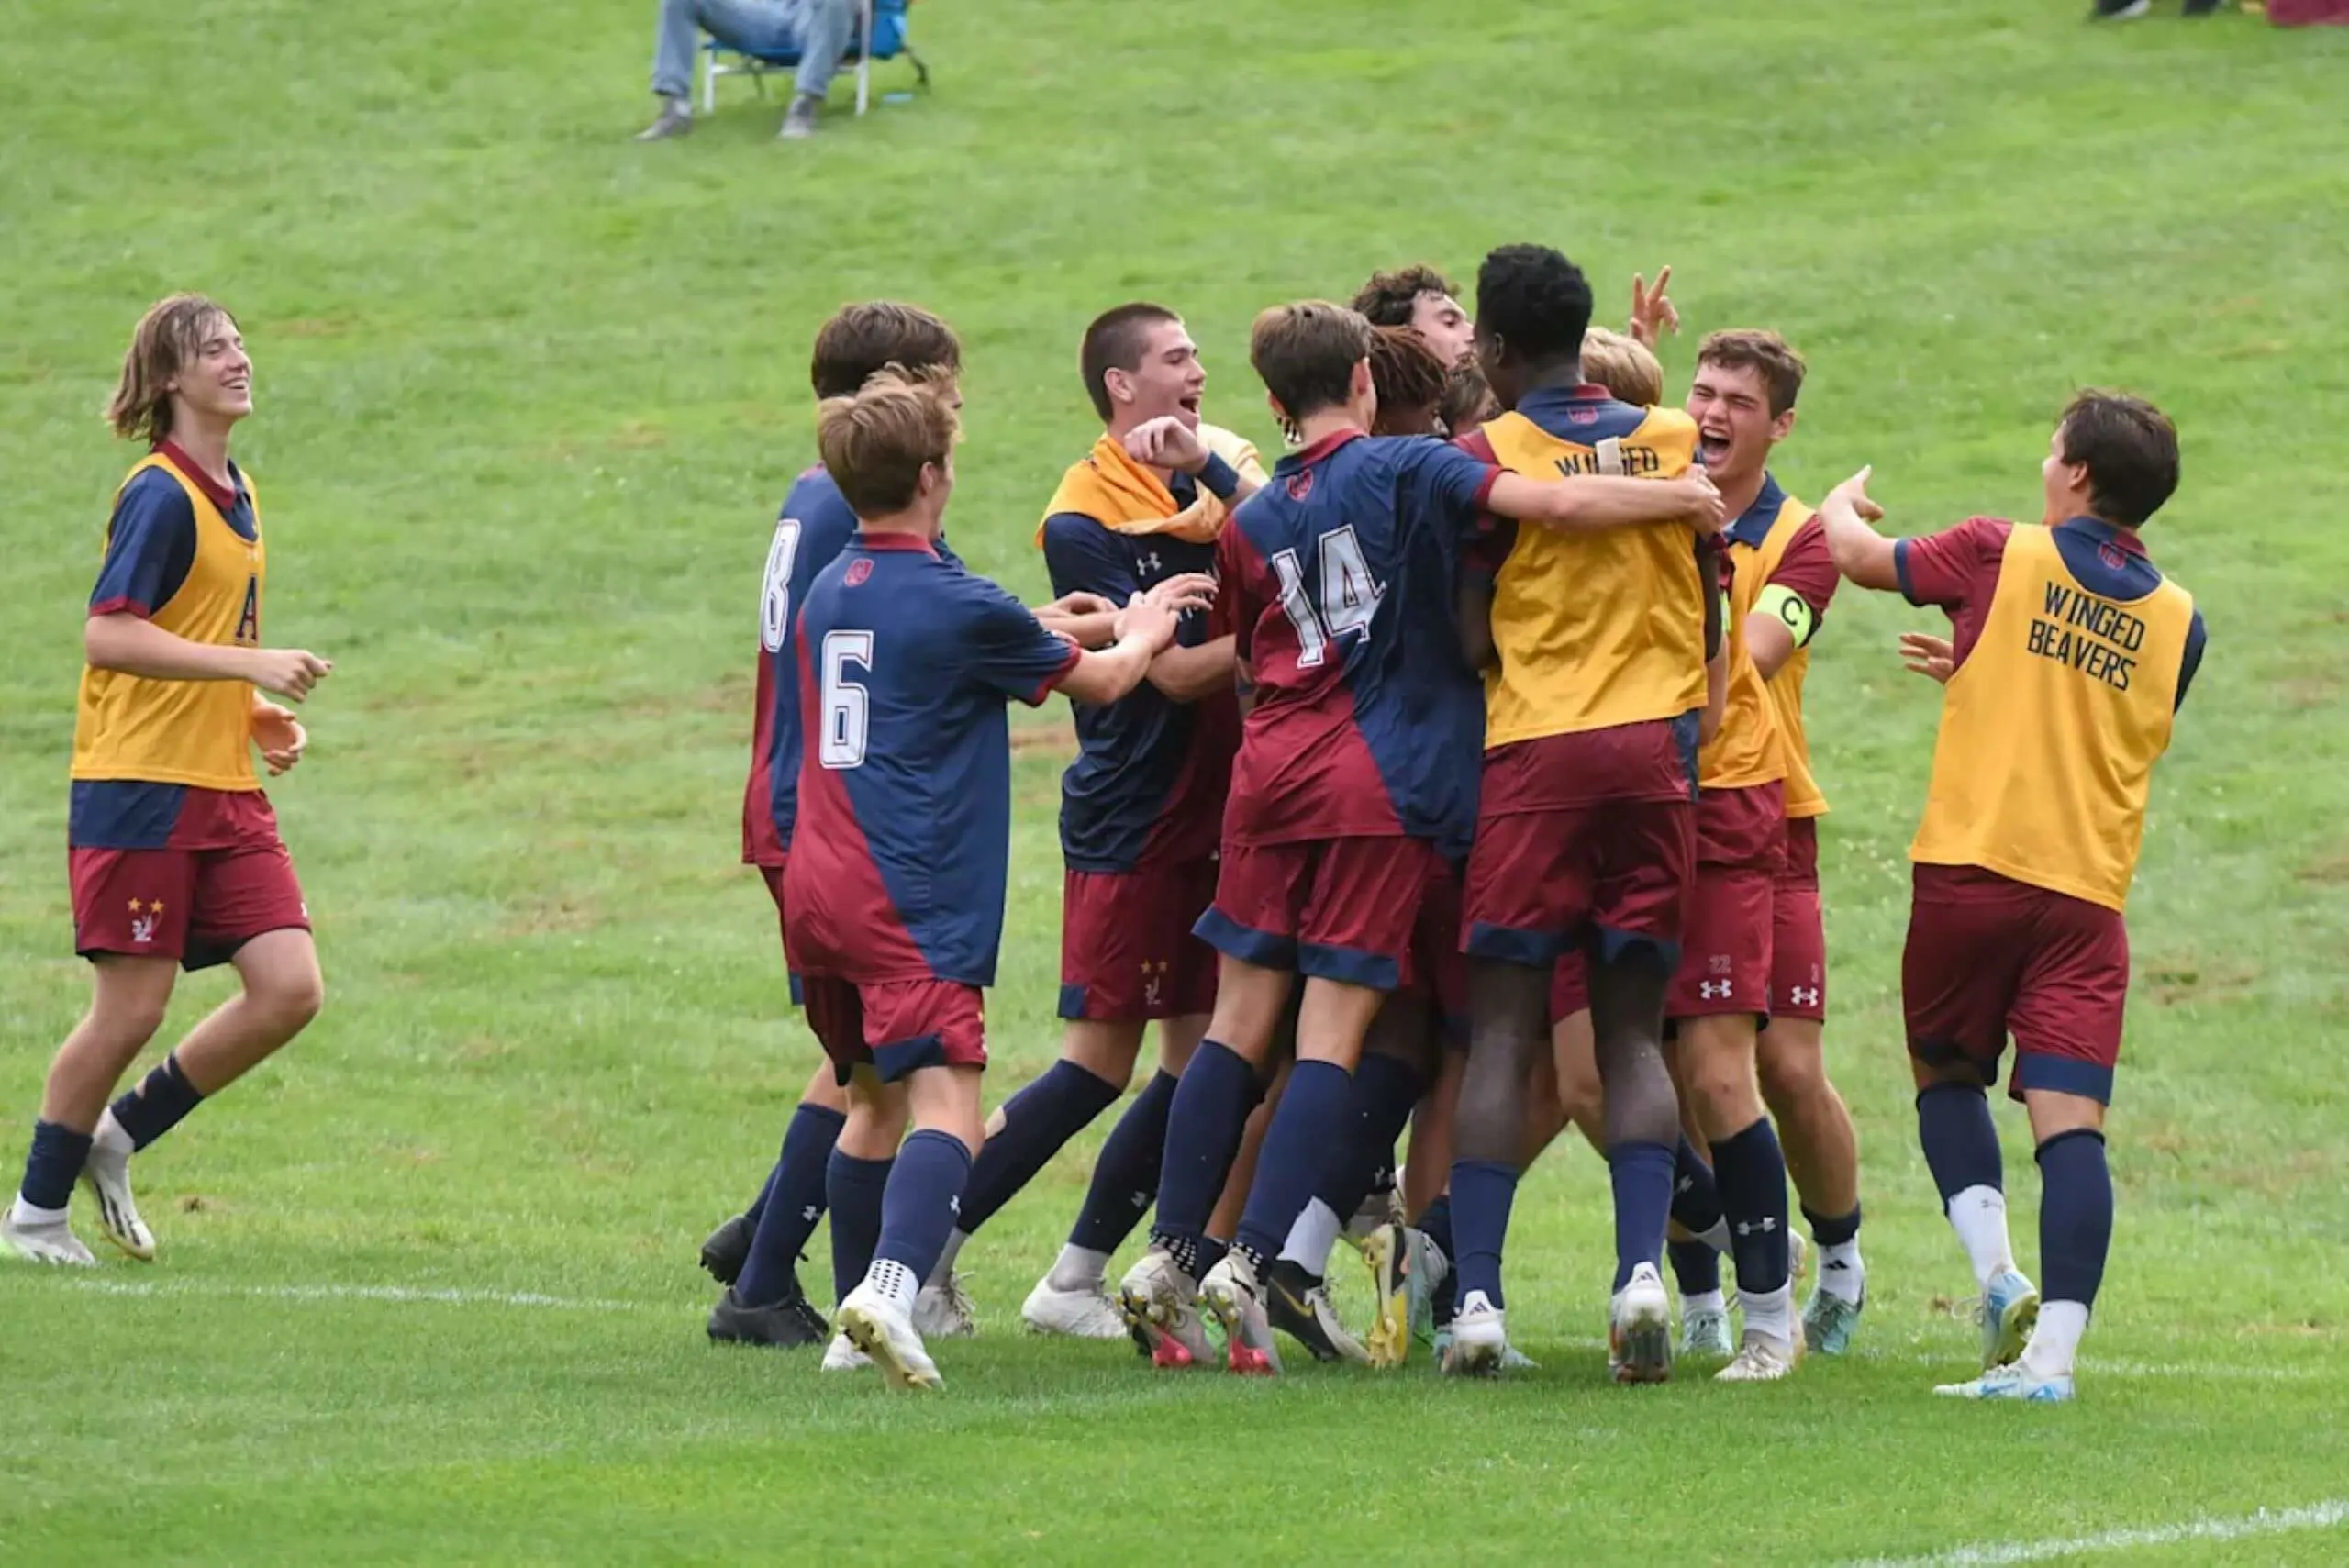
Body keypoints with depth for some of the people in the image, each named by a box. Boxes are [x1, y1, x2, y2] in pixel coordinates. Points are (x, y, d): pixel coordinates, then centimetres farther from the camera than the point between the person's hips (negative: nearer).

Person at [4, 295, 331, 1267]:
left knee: (289, 989, -3)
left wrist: (261, 717, 10)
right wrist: (250, 666, -25)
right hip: (138, 790, -8)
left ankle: (119, 1140, 15)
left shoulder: (236, 495, 15)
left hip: (224, 791, 8)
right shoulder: (161, 496, -13)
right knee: (130, 1009, -4)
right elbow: (107, 635, -22)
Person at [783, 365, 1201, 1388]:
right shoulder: (956, 604, -9)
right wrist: (1142, 630, 27)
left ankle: (854, 1320, 21)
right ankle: (891, 1287, -38)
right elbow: (1100, 683, 6)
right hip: (911, 897, -8)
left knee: (873, 1096, 20)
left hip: (815, 884, 8)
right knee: (945, 1101, -16)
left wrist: (1058, 628, 40)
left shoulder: (830, 593, 13)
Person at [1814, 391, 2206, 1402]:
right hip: (2090, 889, 2)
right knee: (2070, 1120, -4)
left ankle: (1997, 1273, -2)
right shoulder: (2177, 619, 8)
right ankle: (2053, 1349, -15)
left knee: (1948, 1075, 18)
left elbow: (1854, 553, 11)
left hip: (1971, 864, -2)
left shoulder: (2002, 557, -3)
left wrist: (1843, 503, 36)